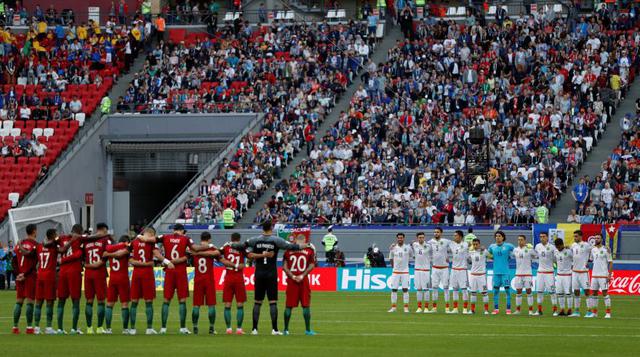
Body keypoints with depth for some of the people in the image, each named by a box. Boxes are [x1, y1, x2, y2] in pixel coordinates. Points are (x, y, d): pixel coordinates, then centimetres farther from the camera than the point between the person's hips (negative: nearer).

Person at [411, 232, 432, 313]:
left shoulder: (428, 246, -6)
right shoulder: (414, 245, 3)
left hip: (426, 269, -3)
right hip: (417, 269, 3)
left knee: (426, 289, -3)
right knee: (418, 289, 5)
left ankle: (426, 307, 1)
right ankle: (419, 307, 11)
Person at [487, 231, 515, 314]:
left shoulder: (508, 246, 0)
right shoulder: (492, 246, 8)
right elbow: (488, 254, 24)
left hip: (505, 272, -3)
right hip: (496, 272, 3)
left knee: (507, 289, -2)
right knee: (495, 290, 4)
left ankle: (508, 309, 2)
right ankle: (496, 309, 10)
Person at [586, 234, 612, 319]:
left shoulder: (606, 250, -7)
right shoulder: (593, 249, 9)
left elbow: (610, 262, -8)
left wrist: (609, 275, -13)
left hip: (603, 275, -6)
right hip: (594, 275, 6)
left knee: (605, 293, -5)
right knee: (594, 293, 7)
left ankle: (608, 312, 0)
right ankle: (594, 312, 15)